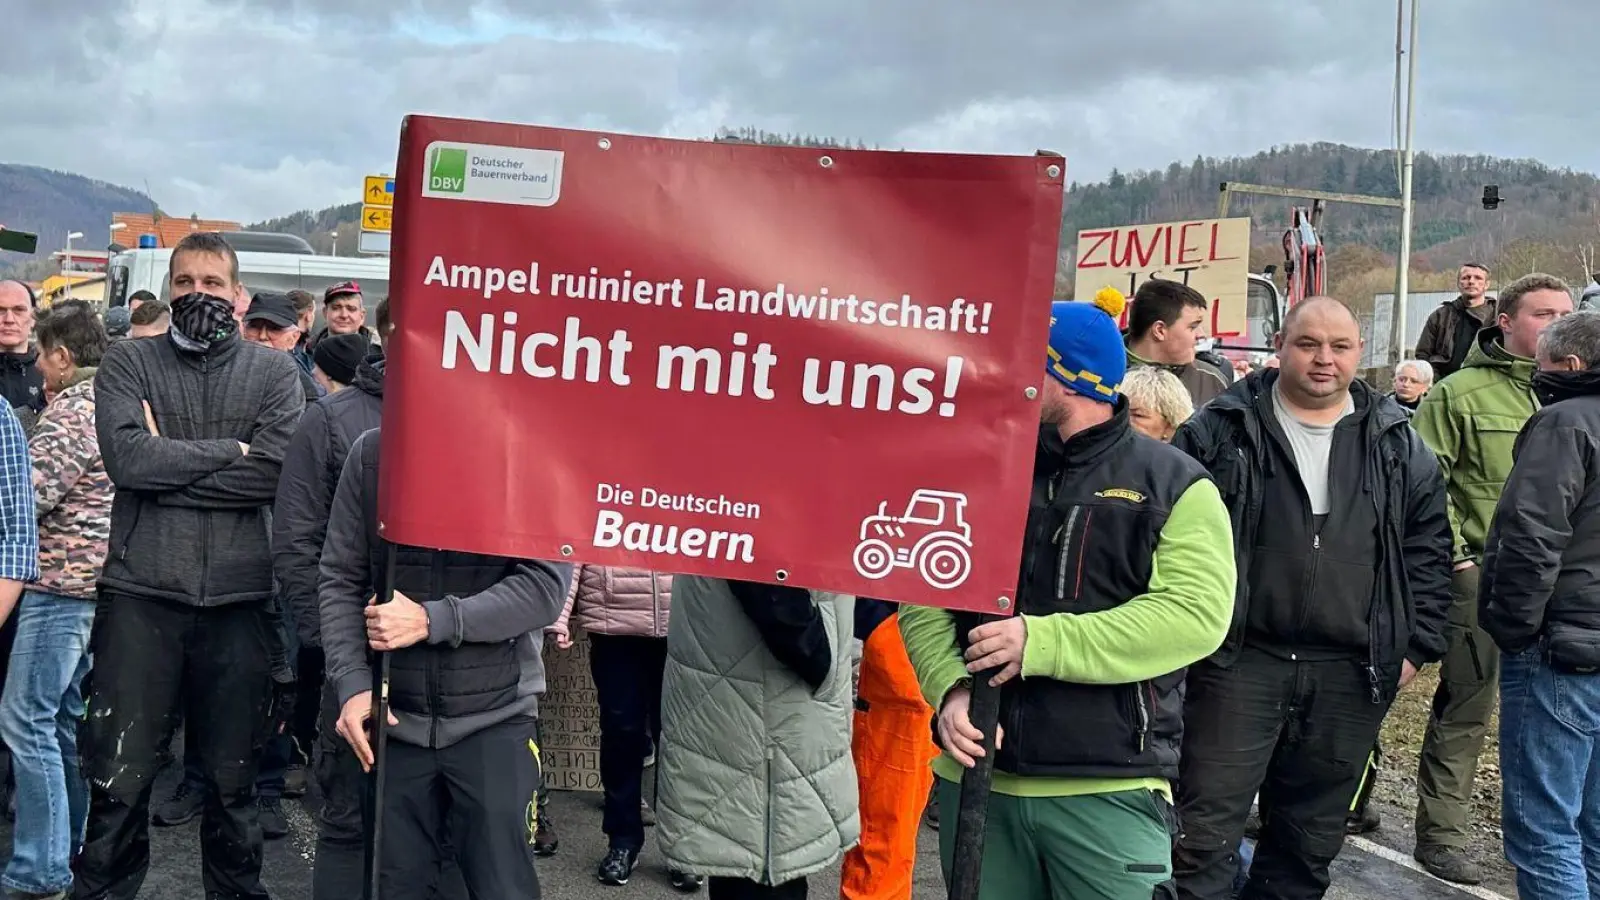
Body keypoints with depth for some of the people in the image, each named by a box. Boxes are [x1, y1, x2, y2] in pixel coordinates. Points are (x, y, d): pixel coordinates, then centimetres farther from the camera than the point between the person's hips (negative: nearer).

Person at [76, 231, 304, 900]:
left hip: (241, 597, 1)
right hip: (141, 593, 0)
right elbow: (126, 457, -11)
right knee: (119, 777, 5)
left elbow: (274, 471, -10)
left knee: (233, 777, 13)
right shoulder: (127, 363, 6)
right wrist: (228, 451, -9)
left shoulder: (275, 372, 6)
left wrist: (168, 464, -9)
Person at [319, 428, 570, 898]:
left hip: (494, 718, -2)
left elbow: (546, 585, -12)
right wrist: (353, 683, -9)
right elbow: (339, 579, 3)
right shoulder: (371, 453, -1)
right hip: (394, 716, 3)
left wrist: (430, 621, -18)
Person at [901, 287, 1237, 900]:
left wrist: (1041, 642, -21)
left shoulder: (1174, 484, -2)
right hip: (975, 776, 4)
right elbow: (925, 599, 5)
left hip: (1110, 791, -4)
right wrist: (950, 690, -14)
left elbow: (1196, 614, -15)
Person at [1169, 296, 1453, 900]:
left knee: (1312, 840, 15)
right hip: (1238, 662, -3)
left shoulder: (1399, 446, 8)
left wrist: (1416, 645, 7)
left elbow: (1429, 548, 13)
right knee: (1205, 834, -2)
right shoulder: (1219, 431, -1)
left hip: (1351, 675, 3)